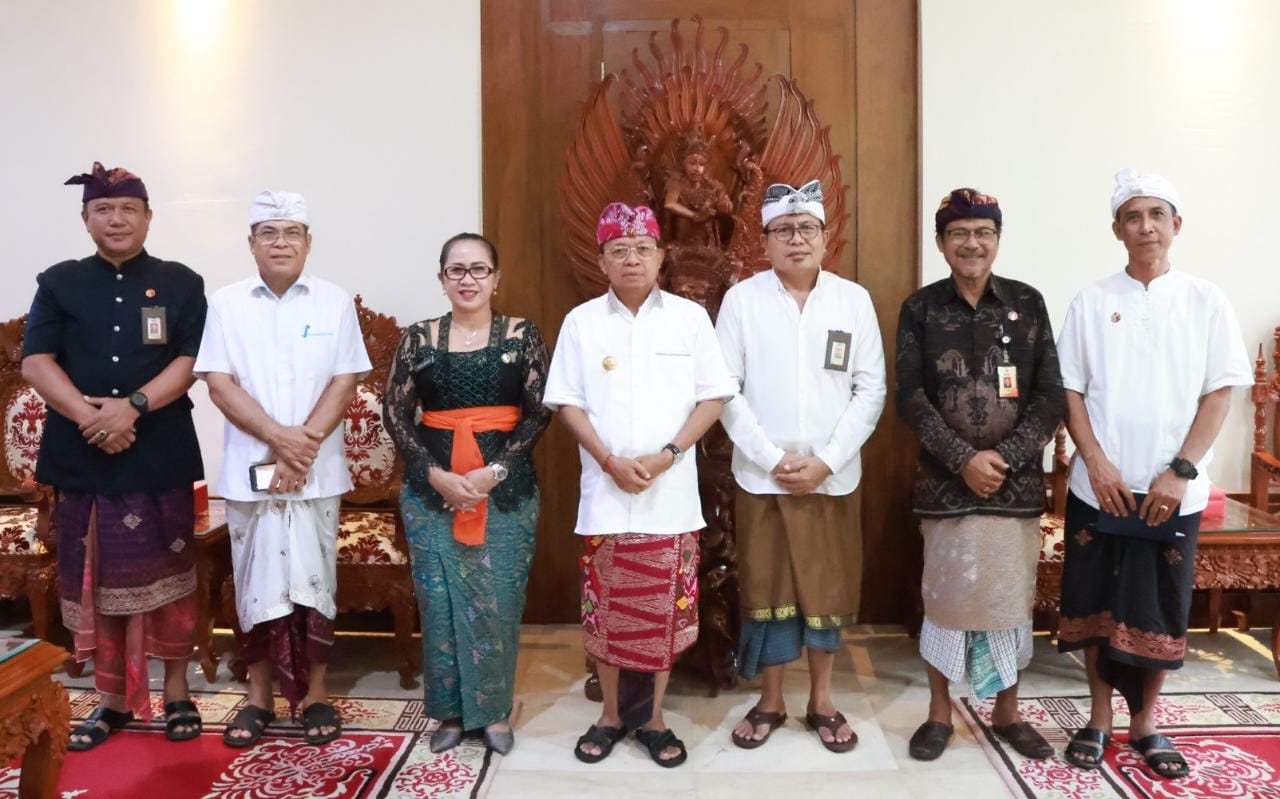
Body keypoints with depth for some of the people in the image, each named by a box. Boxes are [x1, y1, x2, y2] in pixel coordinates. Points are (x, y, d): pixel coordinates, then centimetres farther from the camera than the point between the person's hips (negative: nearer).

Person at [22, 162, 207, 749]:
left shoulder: (181, 284, 5)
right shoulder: (59, 283, 9)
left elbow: (190, 362, -4)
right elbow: (35, 361, 0)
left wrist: (133, 405, -19)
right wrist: (87, 414, -16)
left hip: (160, 455, -2)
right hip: (81, 455, 2)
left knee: (166, 573, 4)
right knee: (96, 578, 8)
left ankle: (176, 691, 17)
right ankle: (113, 698, 20)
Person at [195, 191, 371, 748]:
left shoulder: (335, 302, 3)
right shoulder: (226, 303, 3)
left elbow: (345, 383, -2)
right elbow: (219, 384, -4)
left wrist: (304, 445, -12)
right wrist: (280, 438, -14)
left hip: (318, 471, 0)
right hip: (249, 469, 0)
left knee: (314, 581, 6)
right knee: (257, 584, 7)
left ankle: (315, 694, 19)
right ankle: (259, 696, 21)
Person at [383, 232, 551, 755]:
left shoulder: (522, 335, 0)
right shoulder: (418, 338, 3)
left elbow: (539, 412, -4)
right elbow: (395, 413, 1)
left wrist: (494, 471, -15)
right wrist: (435, 474, -11)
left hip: (506, 487, -1)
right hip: (432, 487, 1)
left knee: (498, 601, 4)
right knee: (440, 600, 7)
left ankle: (494, 711, 23)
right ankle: (450, 710, 25)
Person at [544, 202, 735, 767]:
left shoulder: (690, 317, 1)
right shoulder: (581, 321, 3)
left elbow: (713, 398, 0)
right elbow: (568, 403, 2)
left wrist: (667, 456, -12)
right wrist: (610, 461, -11)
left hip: (671, 495, 0)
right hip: (604, 494, 1)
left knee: (666, 609, 7)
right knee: (605, 609, 9)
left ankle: (653, 718, 25)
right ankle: (612, 714, 27)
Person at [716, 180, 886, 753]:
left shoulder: (854, 300, 1)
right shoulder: (741, 300, -2)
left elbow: (871, 389, 0)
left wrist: (825, 461, -9)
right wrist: (774, 459, -10)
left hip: (833, 477, 1)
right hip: (761, 476, -1)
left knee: (828, 588, 10)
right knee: (765, 588, 8)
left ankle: (822, 700, 28)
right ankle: (770, 701, 25)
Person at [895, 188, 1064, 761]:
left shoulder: (1028, 304, 3)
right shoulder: (920, 310, 0)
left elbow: (1052, 396, 0)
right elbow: (909, 397, -6)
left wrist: (1003, 457, -12)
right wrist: (963, 459, -15)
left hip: (1018, 481, 1)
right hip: (944, 481, -1)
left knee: (1011, 598, 10)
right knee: (945, 596, 6)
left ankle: (1007, 713, 28)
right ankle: (940, 712, 23)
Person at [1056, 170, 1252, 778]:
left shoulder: (1207, 302, 2)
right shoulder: (1091, 302, 3)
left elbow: (1220, 392, -1)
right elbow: (1070, 390, 1)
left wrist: (1181, 471, -10)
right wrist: (1097, 464, -10)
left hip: (1174, 492, 0)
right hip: (1100, 487, 0)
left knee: (1161, 609, 8)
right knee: (1095, 605, 7)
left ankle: (1145, 723, 26)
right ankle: (1099, 718, 23)